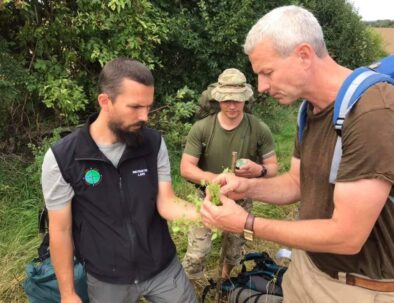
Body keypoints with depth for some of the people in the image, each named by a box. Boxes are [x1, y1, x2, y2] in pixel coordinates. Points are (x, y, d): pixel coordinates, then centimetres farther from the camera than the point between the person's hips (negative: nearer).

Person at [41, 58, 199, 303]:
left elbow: (166, 204, -10)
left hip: (164, 268, 2)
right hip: (107, 281, -1)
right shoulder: (61, 158, -18)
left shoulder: (154, 143, -10)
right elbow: (61, 229, -9)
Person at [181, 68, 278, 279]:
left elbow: (273, 167, -8)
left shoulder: (260, 130, -16)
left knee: (234, 252, 23)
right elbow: (186, 168, -17)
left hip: (241, 202, 2)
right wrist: (214, 178, -36)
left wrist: (259, 170, -33)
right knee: (196, 254, -2)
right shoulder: (201, 128, -19)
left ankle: (225, 281, 54)